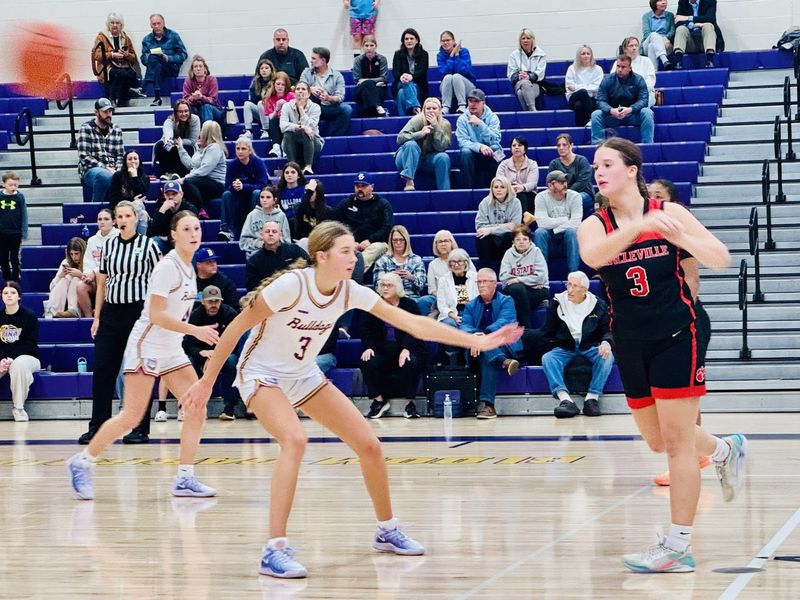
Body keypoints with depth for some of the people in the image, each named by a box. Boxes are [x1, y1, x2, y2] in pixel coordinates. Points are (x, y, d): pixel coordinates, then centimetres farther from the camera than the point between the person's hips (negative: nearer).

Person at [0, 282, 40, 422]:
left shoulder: (29, 316, -4)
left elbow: (30, 344, -9)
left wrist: (11, 359, -22)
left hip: (27, 356, -3)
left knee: (19, 364, -39)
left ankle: (18, 407, -23)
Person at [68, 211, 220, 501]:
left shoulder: (188, 268, 9)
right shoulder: (168, 267, -16)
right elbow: (156, 315, -21)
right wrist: (196, 330, -23)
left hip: (172, 348, 9)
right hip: (147, 344, -9)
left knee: (196, 410, -2)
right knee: (132, 416, -8)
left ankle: (184, 479, 1)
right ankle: (82, 461, 7)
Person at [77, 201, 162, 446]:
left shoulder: (148, 245, -1)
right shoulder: (108, 245, 10)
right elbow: (102, 283, 14)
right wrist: (96, 317, 9)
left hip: (139, 312, -4)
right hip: (111, 313, 4)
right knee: (102, 369, 0)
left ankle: (141, 428, 7)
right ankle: (97, 427, 6)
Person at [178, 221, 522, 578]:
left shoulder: (350, 292, -11)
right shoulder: (291, 285, -27)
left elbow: (412, 323, -9)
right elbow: (237, 327, -18)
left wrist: (476, 341, -14)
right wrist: (207, 381, -14)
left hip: (304, 375, 7)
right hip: (261, 374, -6)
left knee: (369, 444, 2)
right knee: (295, 440, -33)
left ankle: (387, 531, 25)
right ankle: (274, 552, -33)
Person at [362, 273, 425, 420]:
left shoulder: (410, 305, 3)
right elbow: (366, 328, 5)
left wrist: (406, 349, -24)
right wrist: (368, 347, -13)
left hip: (406, 348, -2)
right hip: (382, 349, 2)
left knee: (411, 363, -34)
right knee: (368, 363, -28)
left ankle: (410, 403, -20)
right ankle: (379, 400, -12)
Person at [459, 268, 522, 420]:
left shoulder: (506, 301, 7)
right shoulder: (471, 305, 19)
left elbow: (503, 322, -14)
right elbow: (464, 326, -1)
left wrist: (485, 335, -35)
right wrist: (473, 336, -28)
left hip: (506, 346, -2)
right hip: (480, 349, 2)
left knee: (487, 358, -36)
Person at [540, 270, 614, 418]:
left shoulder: (598, 305, 5)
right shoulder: (557, 303, 6)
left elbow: (608, 330, 6)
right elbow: (547, 333, 12)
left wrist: (606, 342, -16)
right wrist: (551, 346, -4)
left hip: (590, 347, 0)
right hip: (564, 348, 1)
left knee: (607, 356, -33)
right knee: (547, 358, -30)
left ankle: (592, 397, -34)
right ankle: (565, 399, -46)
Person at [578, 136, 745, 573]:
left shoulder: (668, 213, -7)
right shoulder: (594, 225, -3)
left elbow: (721, 259, -7)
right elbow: (592, 256, -27)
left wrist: (683, 238, -26)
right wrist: (638, 225, -41)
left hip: (675, 336, -4)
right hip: (630, 343, 5)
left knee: (676, 440, -5)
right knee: (659, 441, 16)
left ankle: (678, 546, 0)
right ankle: (725, 450, 45)